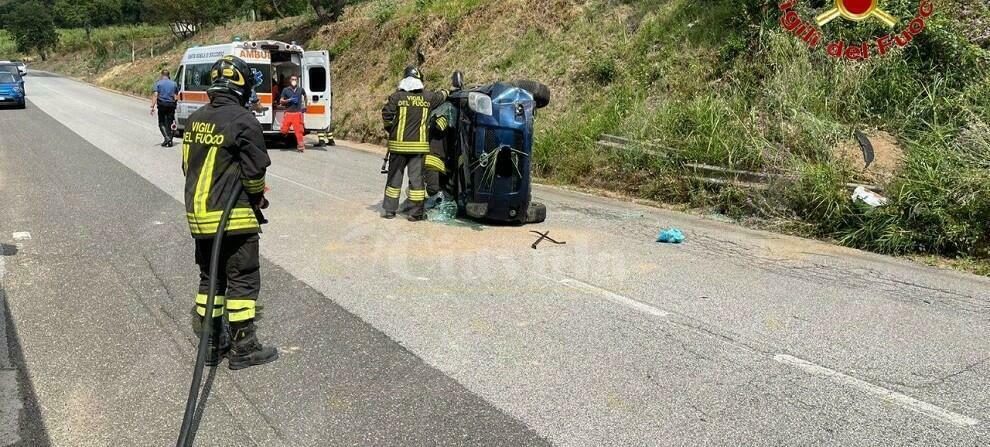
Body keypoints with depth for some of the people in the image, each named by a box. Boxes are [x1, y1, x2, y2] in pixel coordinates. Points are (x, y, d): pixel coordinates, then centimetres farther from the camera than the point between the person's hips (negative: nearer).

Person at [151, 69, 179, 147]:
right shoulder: (174, 83, 9)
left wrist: (152, 106, -10)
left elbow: (155, 95, -9)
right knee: (169, 123, 8)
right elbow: (176, 96, 8)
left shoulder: (158, 83, -1)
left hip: (162, 105, -3)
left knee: (161, 123, 7)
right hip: (171, 105, 3)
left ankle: (167, 137, -12)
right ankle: (170, 142, 6)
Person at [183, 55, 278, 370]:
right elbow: (255, 169, -15)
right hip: (234, 217, -7)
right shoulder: (242, 120, -14)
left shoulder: (195, 120, 9)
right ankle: (243, 347, 9)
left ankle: (212, 343, 24)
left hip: (197, 212, 7)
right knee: (243, 279, 3)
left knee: (210, 278, 16)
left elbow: (188, 165, 15)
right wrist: (258, 197, 3)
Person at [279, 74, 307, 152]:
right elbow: (281, 101, 2)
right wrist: (289, 100, -13)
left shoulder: (301, 90, 7)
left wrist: (304, 106, 23)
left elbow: (305, 96, 29)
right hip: (288, 113, 0)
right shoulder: (285, 90, 2)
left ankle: (301, 146, 2)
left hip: (298, 113, 0)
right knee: (284, 131, -3)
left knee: (299, 130, -5)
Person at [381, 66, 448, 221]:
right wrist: (446, 91, 44)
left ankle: (390, 210, 15)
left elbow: (386, 116, -7)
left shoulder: (397, 97, -6)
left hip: (398, 144, 0)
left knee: (394, 176, 10)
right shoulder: (428, 97, 1)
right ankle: (416, 213, 7)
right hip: (419, 145, 1)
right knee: (416, 178, 5)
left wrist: (390, 130, 12)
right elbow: (442, 96, 21)